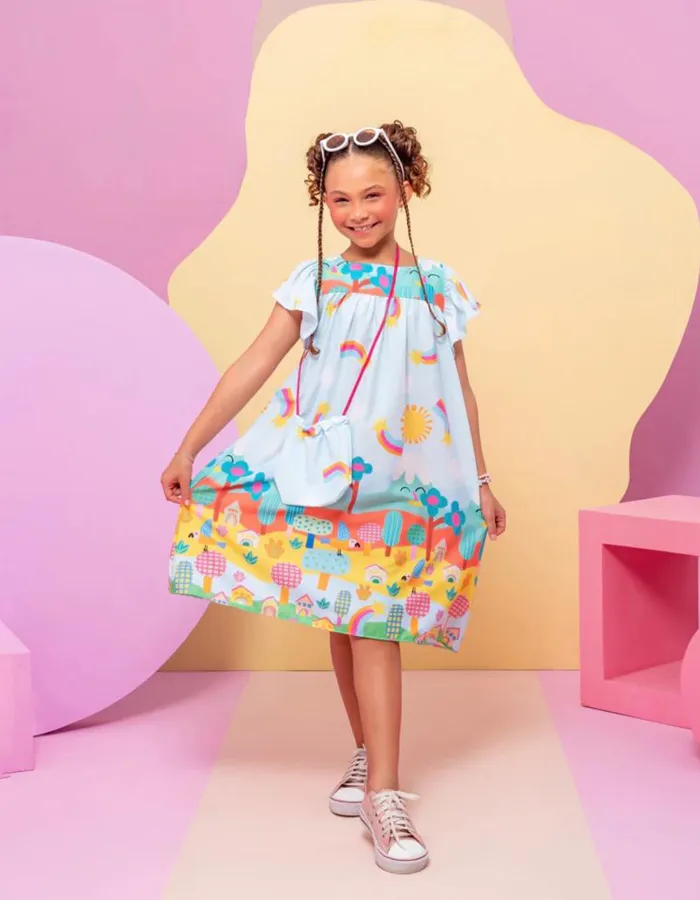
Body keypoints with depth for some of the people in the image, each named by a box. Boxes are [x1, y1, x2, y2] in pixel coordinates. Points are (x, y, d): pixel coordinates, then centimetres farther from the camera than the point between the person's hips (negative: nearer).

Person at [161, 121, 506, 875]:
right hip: (321, 471, 1)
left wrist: (481, 481, 10)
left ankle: (381, 792, -4)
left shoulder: (437, 286, 5)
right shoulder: (314, 281, 2)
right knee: (343, 619, 6)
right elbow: (253, 367, 0)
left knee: (372, 621, -7)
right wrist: (187, 449, -2)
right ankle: (369, 759, 22)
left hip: (401, 477, -1)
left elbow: (460, 388, 9)